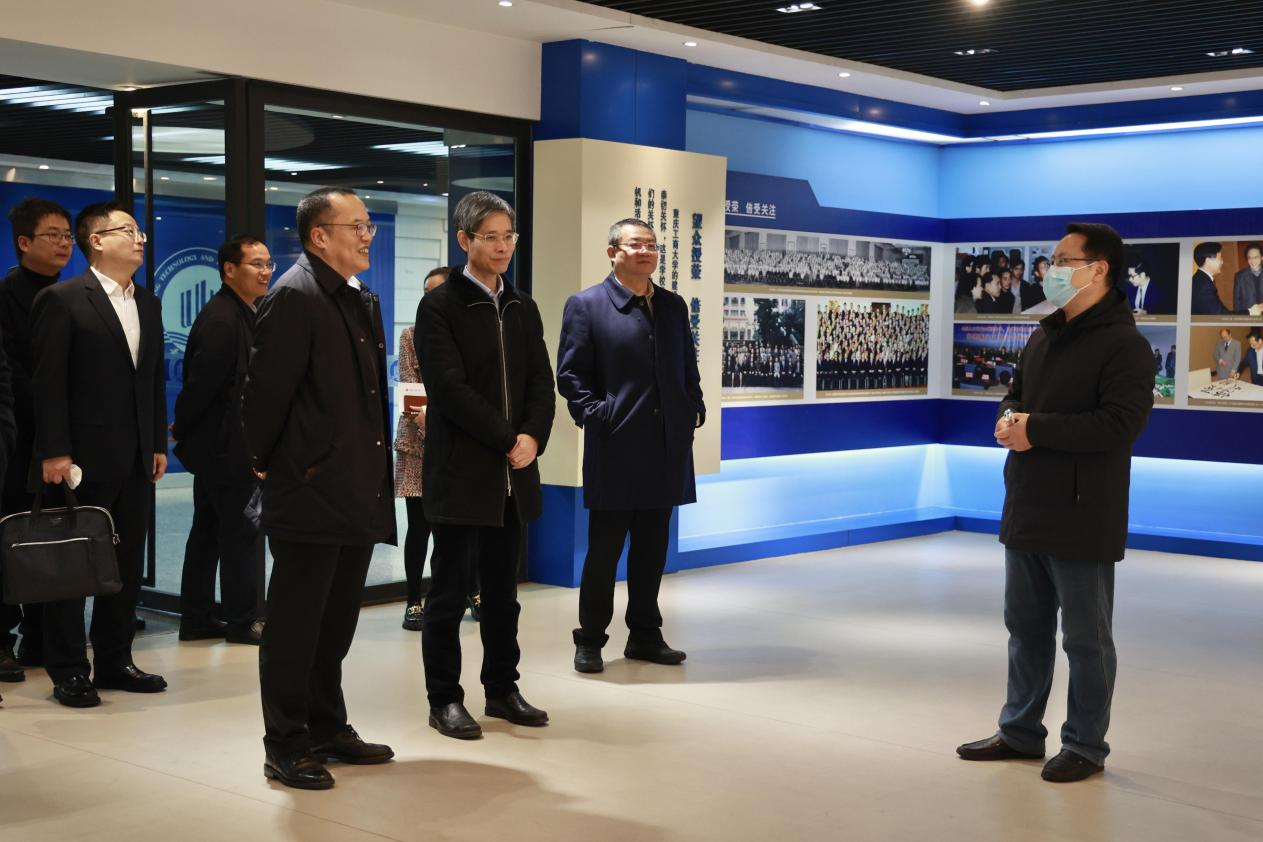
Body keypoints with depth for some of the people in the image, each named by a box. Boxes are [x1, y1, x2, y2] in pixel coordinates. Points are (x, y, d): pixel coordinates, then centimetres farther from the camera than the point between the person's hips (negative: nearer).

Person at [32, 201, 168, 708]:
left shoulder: (148, 303, 14)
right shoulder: (62, 300, -7)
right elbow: (49, 382, -11)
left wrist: (159, 444, 11)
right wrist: (54, 452, -16)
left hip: (136, 459, 7)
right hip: (85, 458, -7)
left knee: (128, 565, 11)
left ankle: (113, 661, 22)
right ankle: (68, 671, 10)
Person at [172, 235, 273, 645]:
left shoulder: (243, 315, 14)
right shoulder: (221, 319, -18)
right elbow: (202, 383, -20)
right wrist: (182, 430, -8)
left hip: (217, 446, 10)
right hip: (227, 446, -10)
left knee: (208, 532, 13)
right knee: (243, 531, -2)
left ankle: (196, 619, 21)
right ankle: (244, 621, 6)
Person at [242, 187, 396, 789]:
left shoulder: (363, 302, 15)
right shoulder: (293, 296, -12)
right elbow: (265, 394, -14)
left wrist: (377, 471, 14)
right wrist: (268, 466, -6)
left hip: (358, 492, 9)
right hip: (310, 493, -9)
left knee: (336, 623, 17)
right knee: (295, 625, 1)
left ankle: (328, 729, 29)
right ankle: (285, 747, 10)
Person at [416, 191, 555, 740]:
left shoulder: (523, 308, 13)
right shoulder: (440, 307, -6)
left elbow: (541, 383, 8)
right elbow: (451, 389, -14)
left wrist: (533, 437, -9)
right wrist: (507, 439, -15)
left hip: (513, 474, 6)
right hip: (461, 473, -6)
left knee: (502, 590, 13)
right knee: (449, 591, 2)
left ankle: (502, 689, 23)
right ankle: (444, 699, 10)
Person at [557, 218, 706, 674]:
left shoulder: (674, 306, 14)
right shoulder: (585, 305, -2)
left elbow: (688, 367, 21)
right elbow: (570, 375, -4)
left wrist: (694, 409, 6)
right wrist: (596, 416, -13)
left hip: (666, 450, 5)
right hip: (614, 449, -5)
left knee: (652, 549, 12)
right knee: (604, 548, 1)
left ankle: (645, 636, 23)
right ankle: (590, 641, 13)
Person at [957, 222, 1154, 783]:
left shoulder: (1123, 344, -13)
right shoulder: (1044, 337, 13)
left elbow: (1120, 423, -24)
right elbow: (1015, 396, 21)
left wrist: (1035, 428, -22)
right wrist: (1008, 421, -4)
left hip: (1081, 519, -8)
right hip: (1026, 512, 8)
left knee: (1086, 639, 4)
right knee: (1026, 627, 17)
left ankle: (1085, 746, 17)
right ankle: (1020, 732, 30)